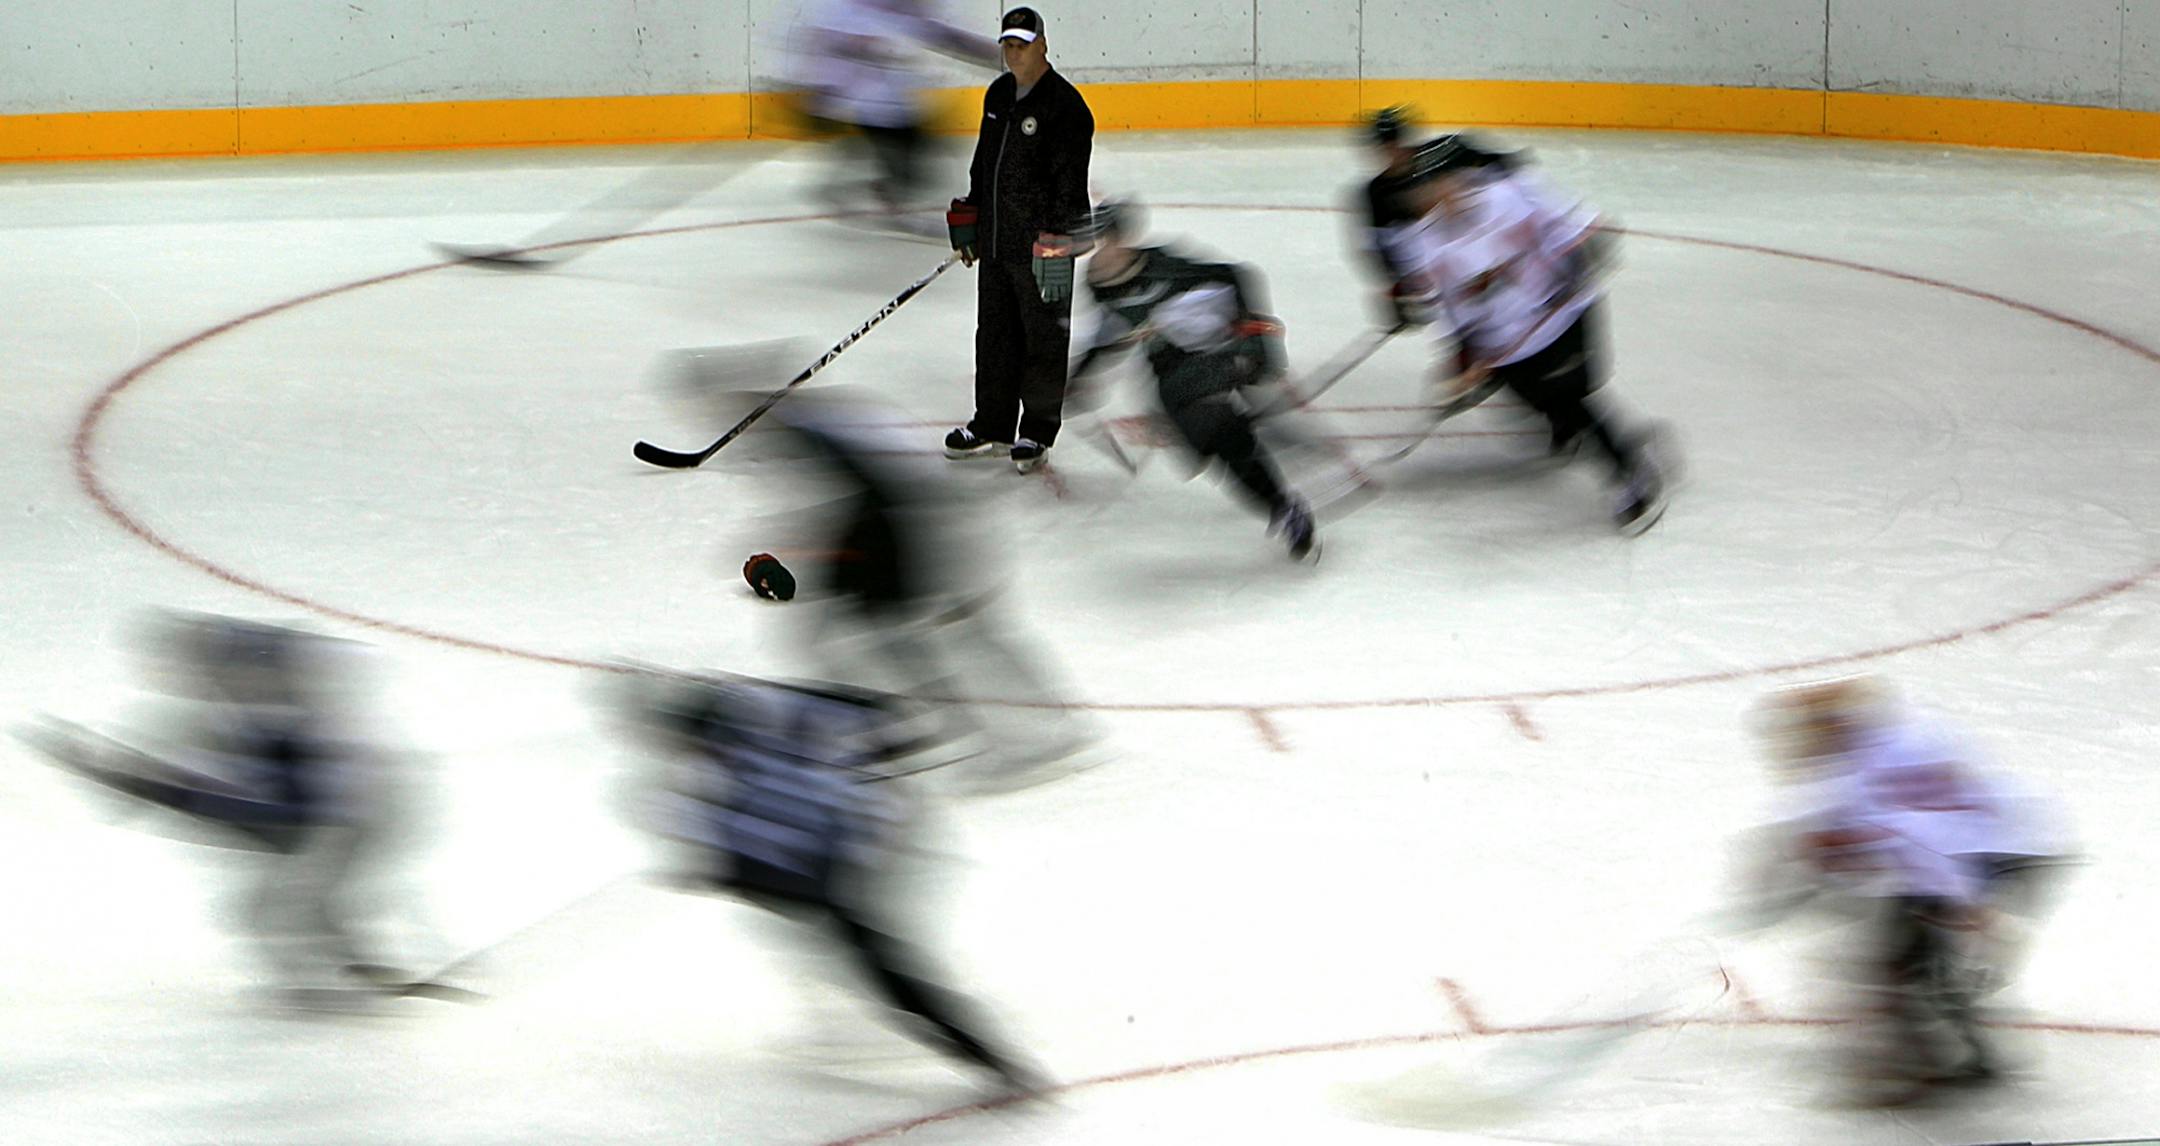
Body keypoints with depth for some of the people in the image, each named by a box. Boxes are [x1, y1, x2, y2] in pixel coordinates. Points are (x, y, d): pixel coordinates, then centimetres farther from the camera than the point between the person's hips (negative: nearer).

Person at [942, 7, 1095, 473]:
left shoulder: (1065, 106, -14)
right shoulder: (998, 95, 11)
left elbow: (1070, 179, -18)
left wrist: (1057, 242, -22)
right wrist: (968, 216, 21)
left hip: (1040, 242, -8)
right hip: (996, 239, 8)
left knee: (1044, 336, 2)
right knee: (995, 333, 15)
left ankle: (1038, 431, 11)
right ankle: (993, 426, 25)